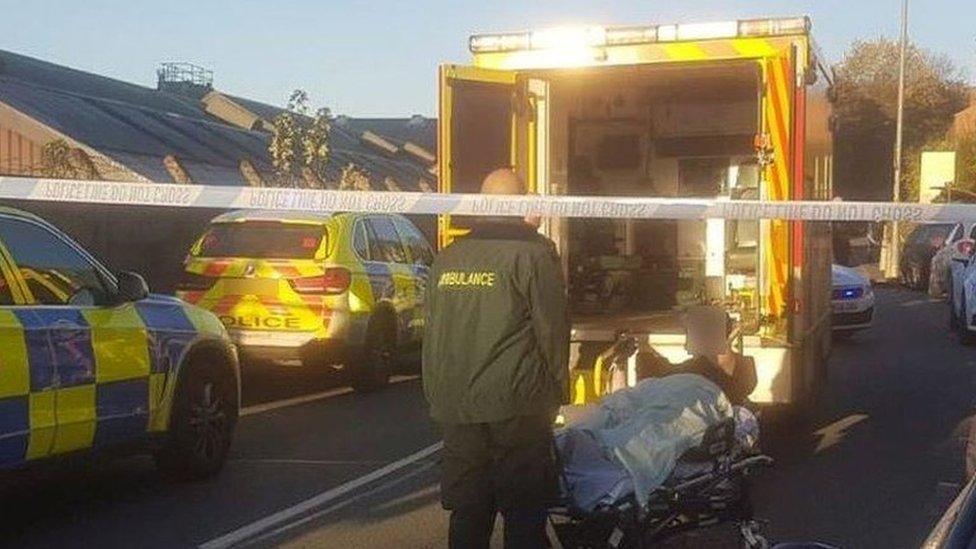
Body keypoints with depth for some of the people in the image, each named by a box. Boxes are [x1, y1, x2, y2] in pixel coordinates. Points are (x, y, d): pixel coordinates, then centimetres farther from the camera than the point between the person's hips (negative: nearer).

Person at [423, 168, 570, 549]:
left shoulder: (447, 258, 10)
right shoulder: (534, 253, -6)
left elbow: (432, 335, 15)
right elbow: (553, 329, -5)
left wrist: (437, 397, 21)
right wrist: (559, 390, 8)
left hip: (456, 409, 5)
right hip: (517, 409, -5)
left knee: (468, 517, 11)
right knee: (524, 517, 3)